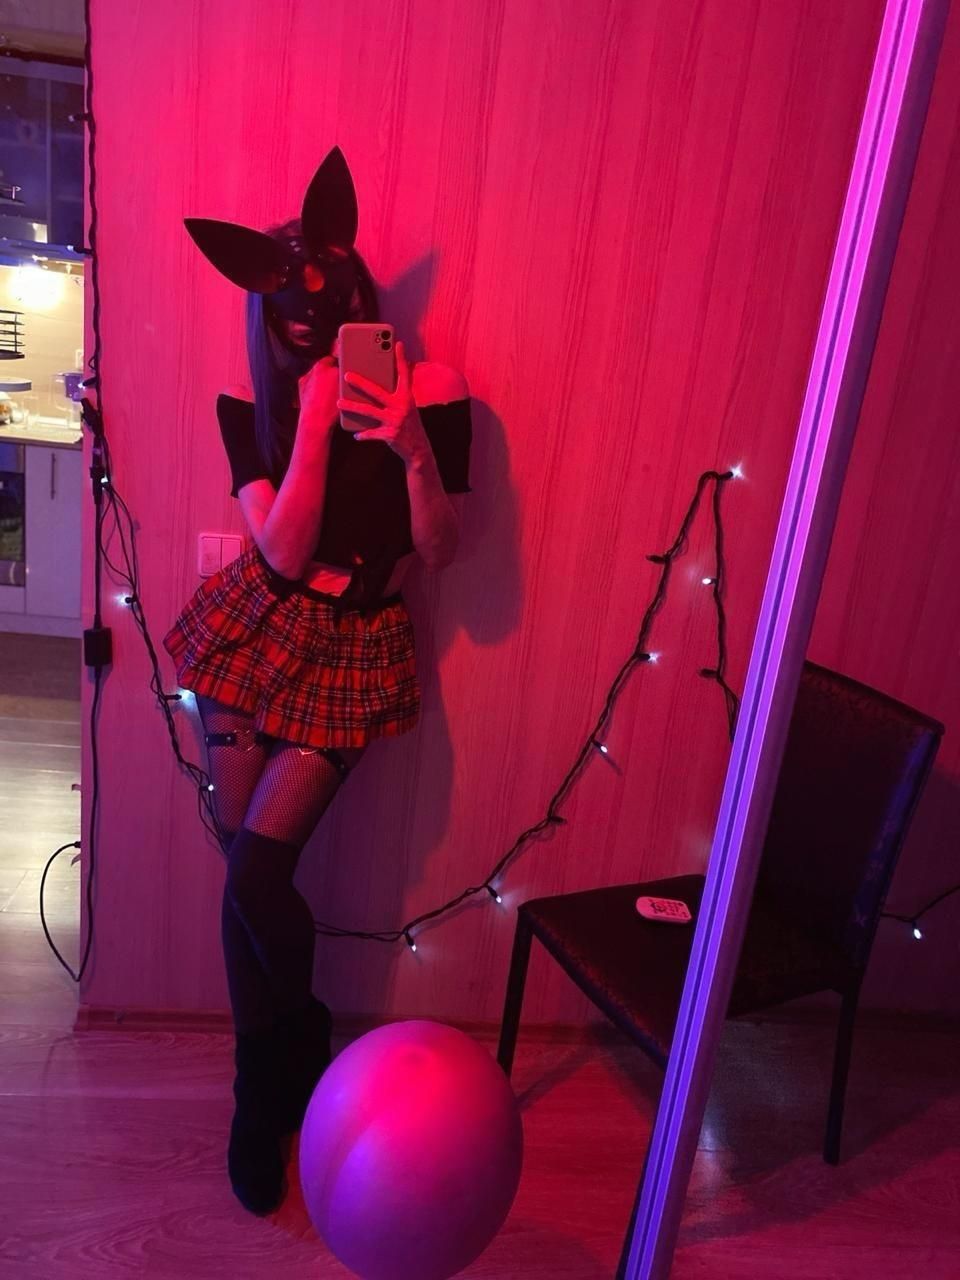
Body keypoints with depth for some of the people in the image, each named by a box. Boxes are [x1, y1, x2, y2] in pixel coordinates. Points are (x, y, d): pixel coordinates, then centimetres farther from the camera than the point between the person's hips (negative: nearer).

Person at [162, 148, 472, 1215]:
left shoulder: (430, 394, -7)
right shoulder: (253, 406, -3)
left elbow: (442, 550, -8)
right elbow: (282, 549, -13)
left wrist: (411, 448, -23)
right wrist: (317, 421, -20)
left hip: (353, 656, -2)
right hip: (255, 635, 3)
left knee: (254, 873, -9)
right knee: (250, 869, 8)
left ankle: (266, 1093, 22)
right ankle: (274, 1083, 37)